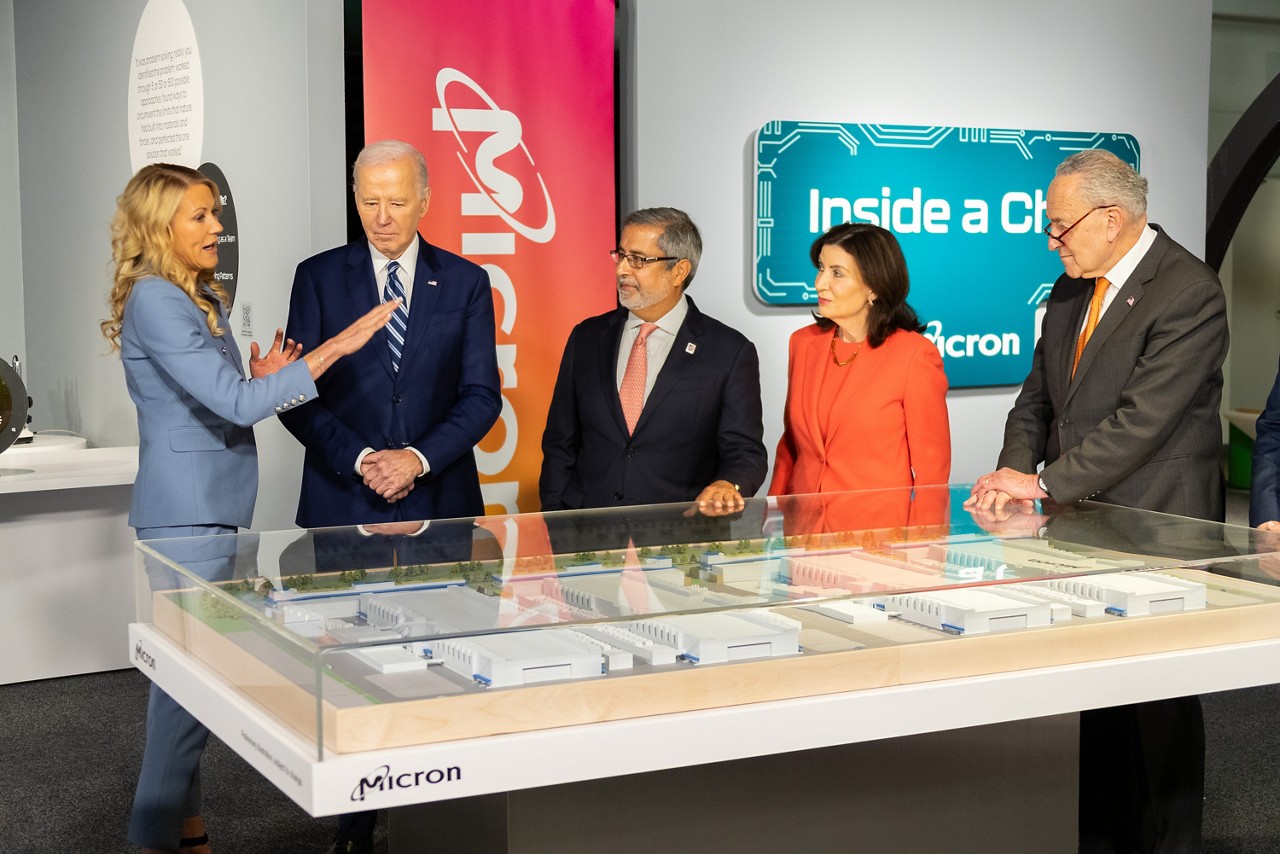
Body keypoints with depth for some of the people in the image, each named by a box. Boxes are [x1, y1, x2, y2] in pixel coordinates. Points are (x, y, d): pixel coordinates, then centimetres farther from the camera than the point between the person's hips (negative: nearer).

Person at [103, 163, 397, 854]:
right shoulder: (154, 300, -16)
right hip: (186, 510, -9)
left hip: (212, 504, 9)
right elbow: (235, 403, -23)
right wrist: (336, 346, -24)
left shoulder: (202, 298, 15)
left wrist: (261, 381, 1)